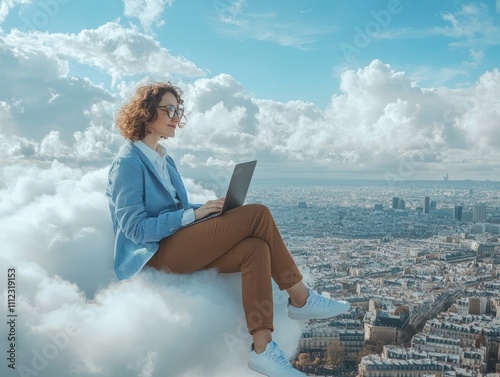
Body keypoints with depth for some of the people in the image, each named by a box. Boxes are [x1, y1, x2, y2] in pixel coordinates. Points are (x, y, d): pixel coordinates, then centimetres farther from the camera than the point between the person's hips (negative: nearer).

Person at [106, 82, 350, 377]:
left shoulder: (163, 158, 18)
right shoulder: (128, 163, -9)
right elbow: (135, 229, -15)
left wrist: (211, 209, 1)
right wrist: (194, 214, -20)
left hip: (180, 244, 9)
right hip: (158, 251, -8)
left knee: (255, 248, -19)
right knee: (258, 214, -18)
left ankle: (262, 348, -20)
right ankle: (300, 298, -8)